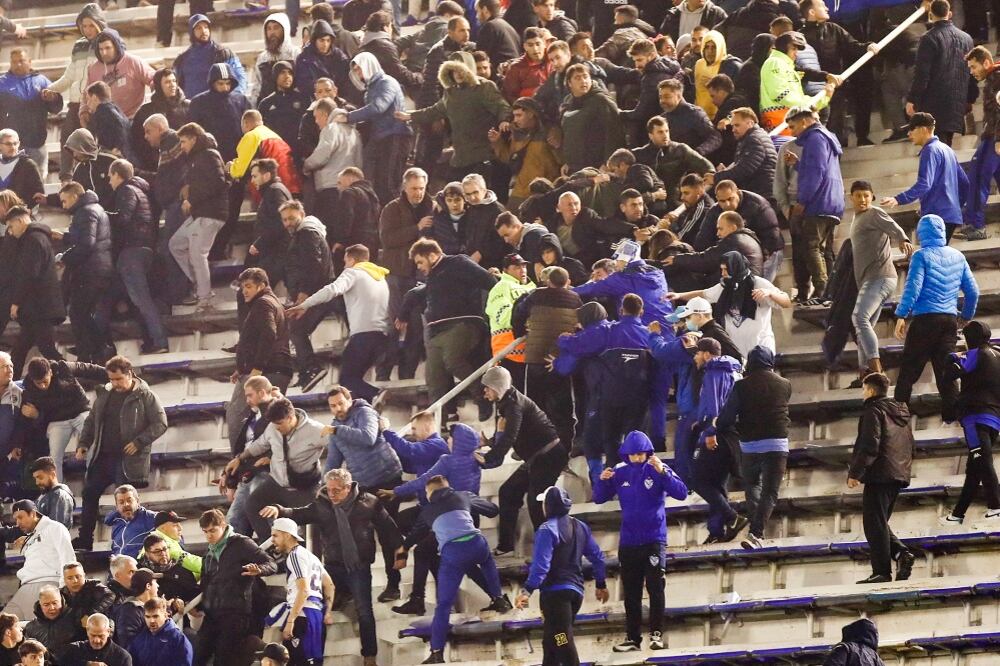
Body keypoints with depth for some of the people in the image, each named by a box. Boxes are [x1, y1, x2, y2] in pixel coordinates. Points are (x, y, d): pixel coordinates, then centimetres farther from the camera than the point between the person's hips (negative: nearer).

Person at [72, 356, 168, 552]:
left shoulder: (145, 396, -7)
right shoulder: (105, 394, 10)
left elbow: (160, 424, -9)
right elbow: (91, 420, 19)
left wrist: (139, 442, -16)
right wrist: (83, 443, 6)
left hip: (128, 460, -6)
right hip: (102, 456, 6)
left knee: (127, 501, -5)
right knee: (90, 494, 7)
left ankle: (126, 543, 1)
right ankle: (84, 541, 15)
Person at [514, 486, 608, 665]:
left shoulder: (547, 530, -13)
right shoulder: (580, 527, 11)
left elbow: (541, 564, -23)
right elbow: (597, 557, 16)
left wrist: (527, 590, -28)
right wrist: (601, 585, 27)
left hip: (555, 592, -8)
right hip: (576, 591, 8)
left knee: (564, 645, -10)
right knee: (550, 643, 20)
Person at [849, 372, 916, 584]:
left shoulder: (874, 410, -8)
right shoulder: (900, 411, 19)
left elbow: (869, 445, -17)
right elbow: (910, 446, 24)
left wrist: (854, 473, -13)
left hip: (879, 475, -9)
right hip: (899, 475, 9)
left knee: (874, 523, -6)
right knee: (880, 522, 17)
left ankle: (882, 571, -10)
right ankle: (901, 553, -2)